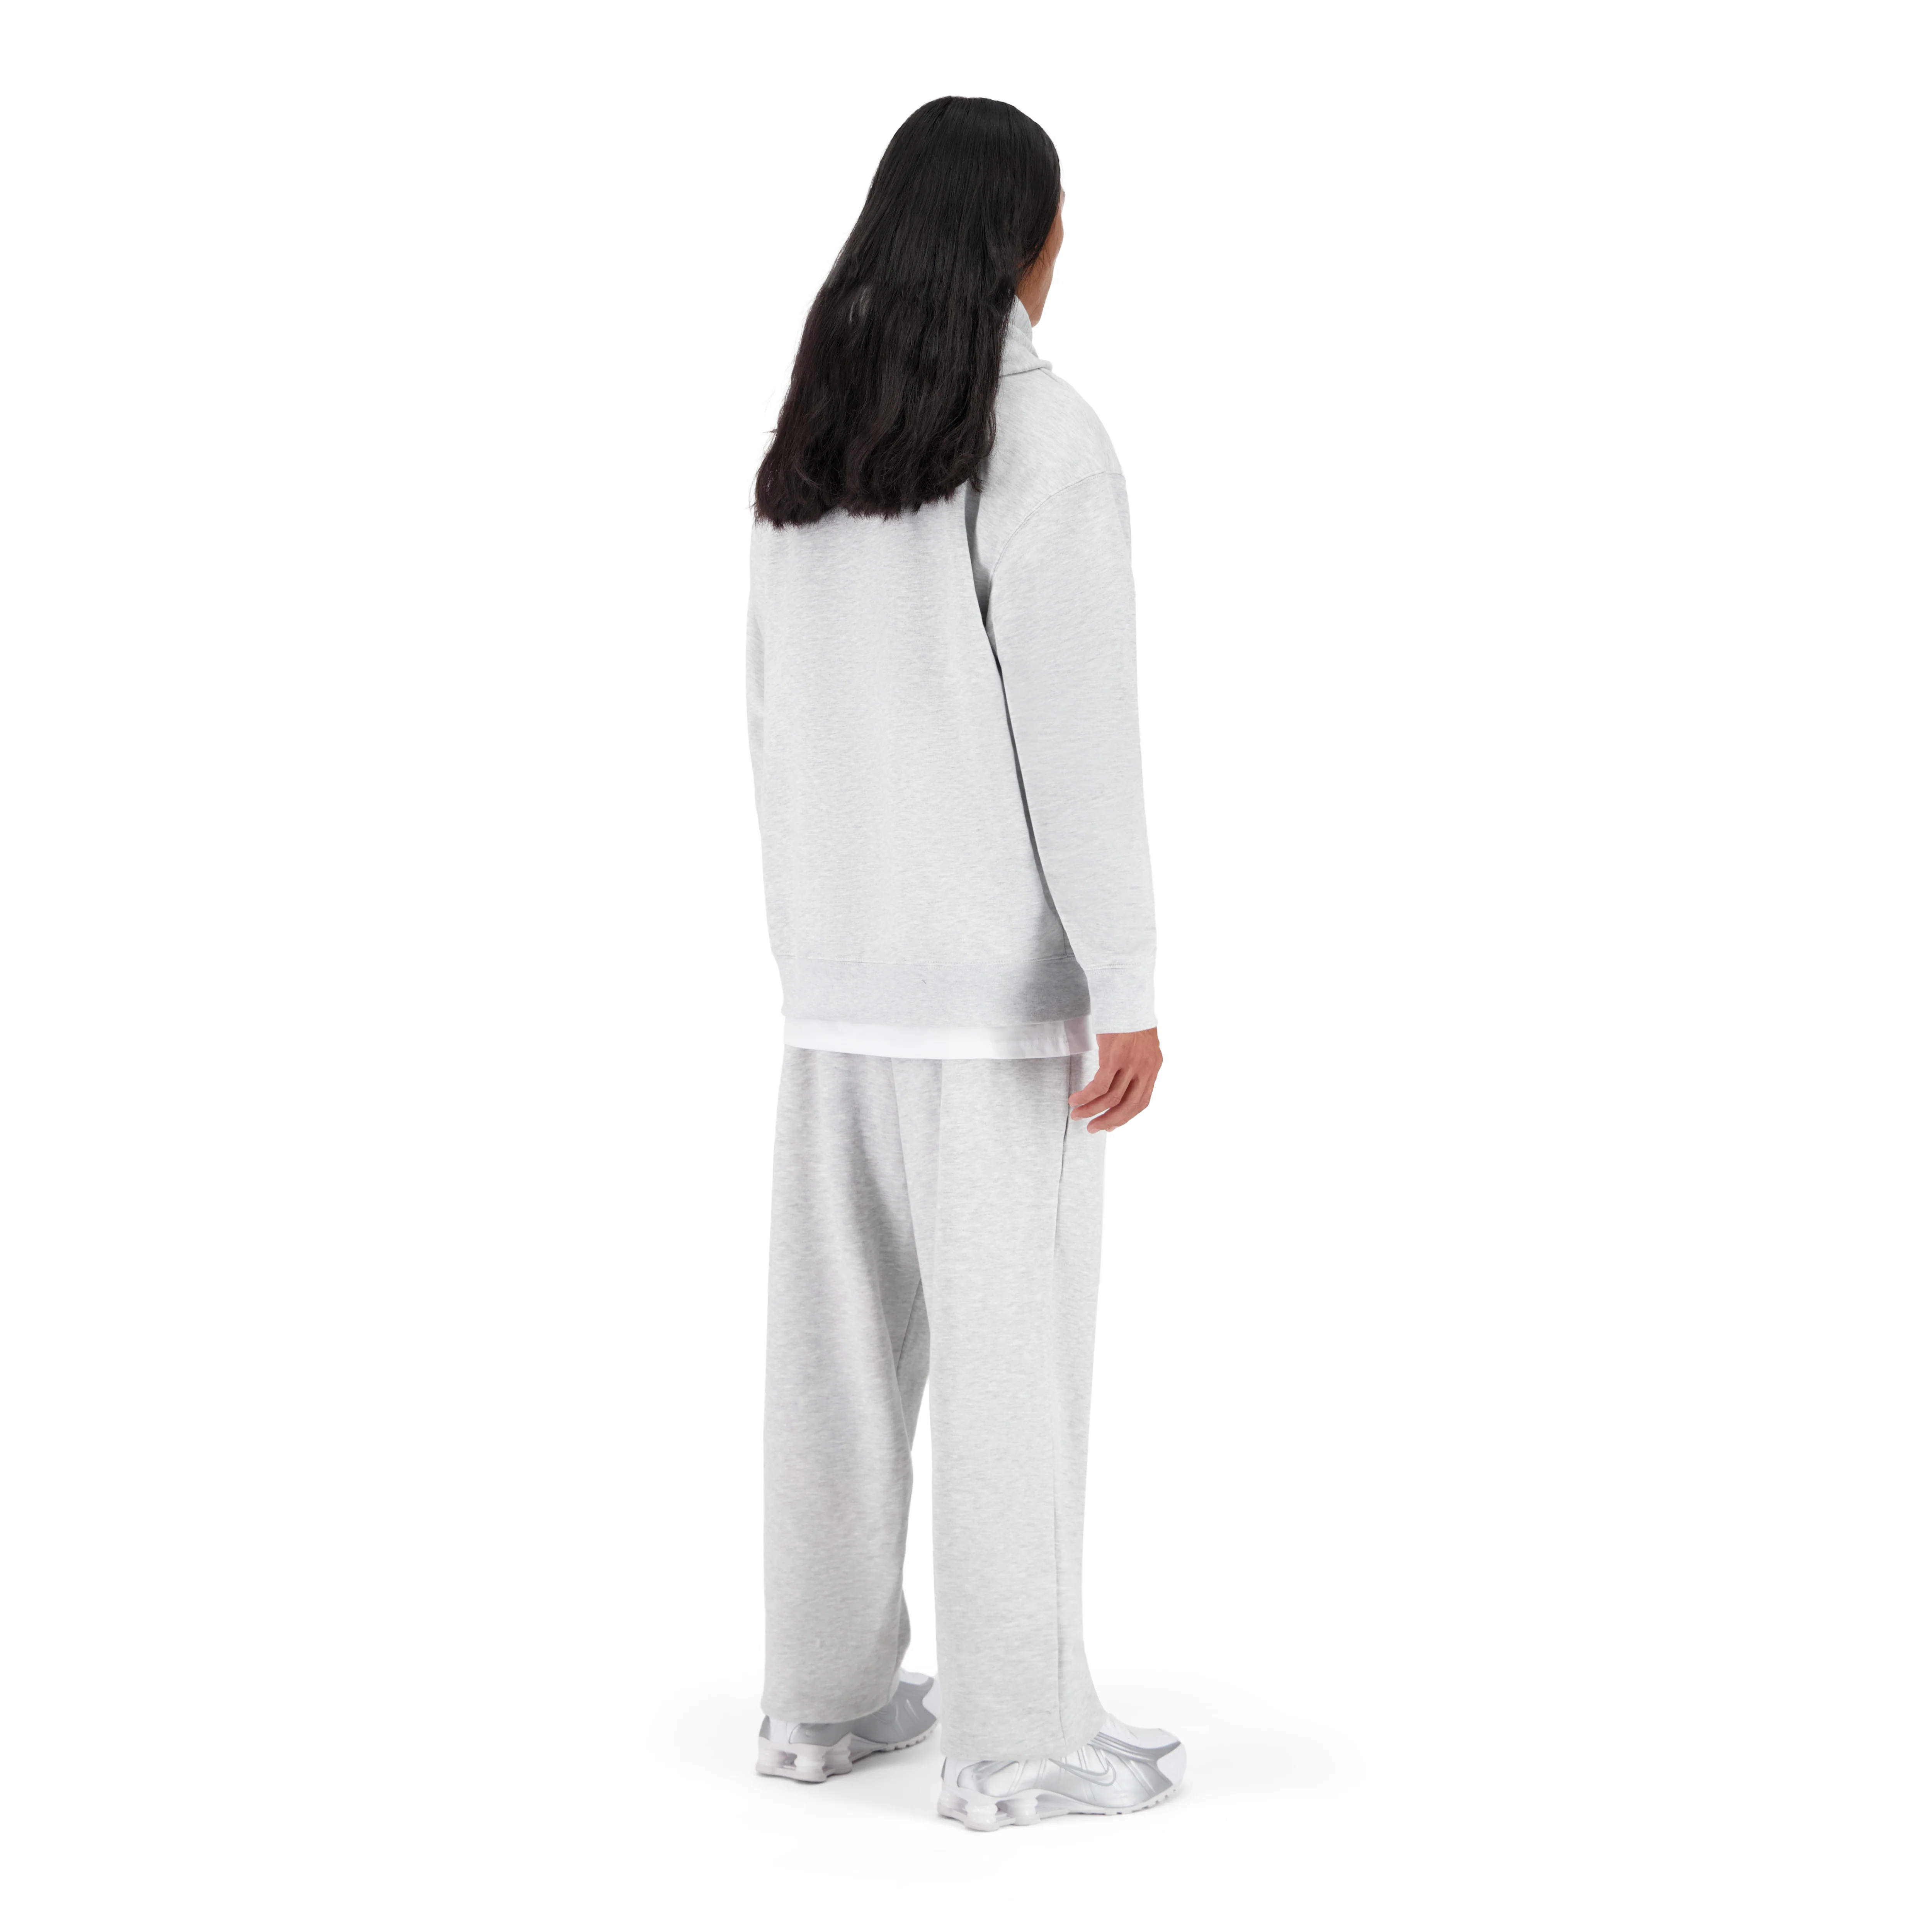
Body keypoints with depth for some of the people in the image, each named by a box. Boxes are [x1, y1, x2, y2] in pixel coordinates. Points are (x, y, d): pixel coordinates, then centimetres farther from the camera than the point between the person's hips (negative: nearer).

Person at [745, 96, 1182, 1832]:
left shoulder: (811, 447, 9)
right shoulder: (1044, 436, -14)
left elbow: (781, 718, 12)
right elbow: (1075, 728, -18)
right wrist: (1128, 987, -16)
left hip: (845, 956, 7)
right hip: (997, 962, -7)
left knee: (843, 1329, 12)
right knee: (1014, 1335, 0)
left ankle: (827, 1692, 21)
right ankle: (1017, 1736, 7)